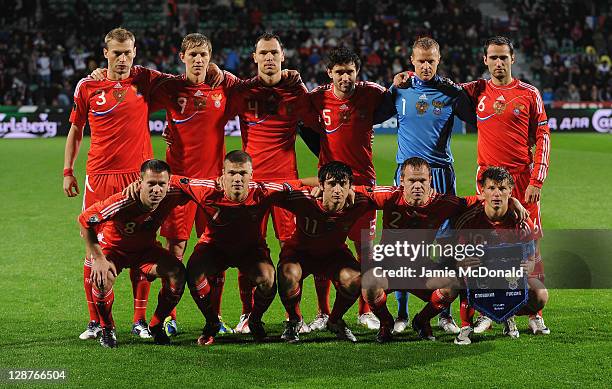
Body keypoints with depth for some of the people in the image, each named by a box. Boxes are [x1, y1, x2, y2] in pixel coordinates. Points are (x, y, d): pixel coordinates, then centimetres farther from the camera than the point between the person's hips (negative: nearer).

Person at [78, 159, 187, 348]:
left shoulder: (171, 197, -26)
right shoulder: (121, 203, -37)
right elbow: (84, 220, -25)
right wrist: (98, 258, -24)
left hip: (146, 248, 4)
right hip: (112, 247, -3)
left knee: (177, 272, -20)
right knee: (102, 280, -33)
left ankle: (156, 326, 2)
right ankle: (107, 329, -3)